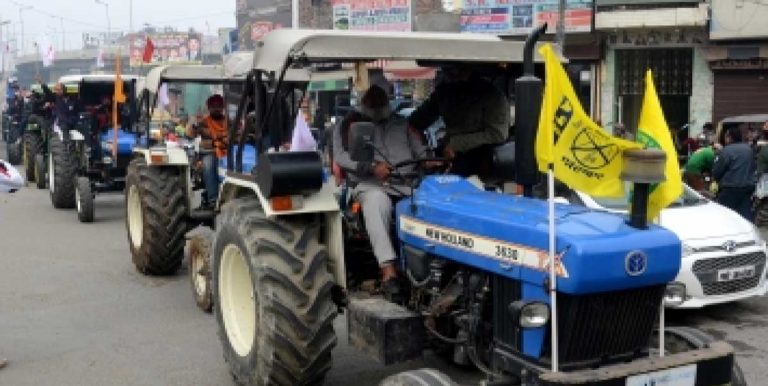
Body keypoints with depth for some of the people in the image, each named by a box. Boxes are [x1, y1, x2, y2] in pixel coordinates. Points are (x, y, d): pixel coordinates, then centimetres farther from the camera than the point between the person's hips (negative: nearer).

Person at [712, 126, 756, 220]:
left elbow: (716, 172, -10)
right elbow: (752, 167, 18)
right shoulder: (749, 149, 8)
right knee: (746, 215, 6)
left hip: (730, 189, -6)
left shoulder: (725, 151, -14)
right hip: (748, 187, 6)